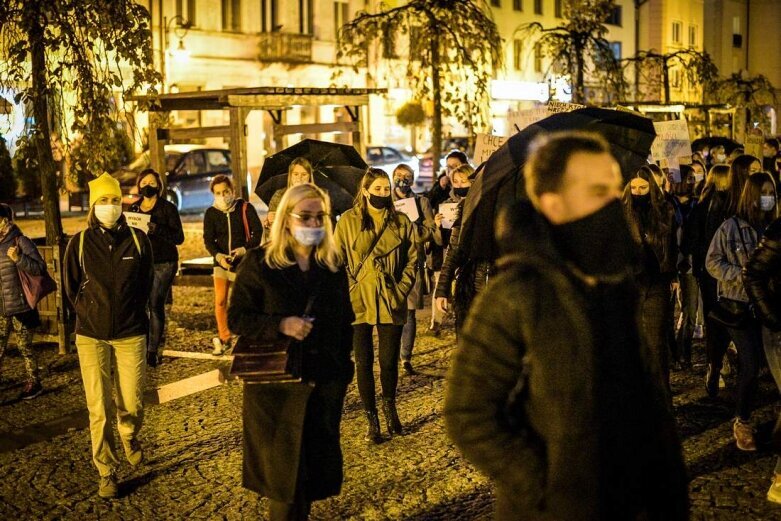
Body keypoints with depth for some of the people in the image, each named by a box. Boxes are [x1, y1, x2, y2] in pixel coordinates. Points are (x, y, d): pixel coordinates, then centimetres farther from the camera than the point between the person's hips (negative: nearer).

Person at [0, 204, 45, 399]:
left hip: (20, 307, -6)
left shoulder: (20, 242, -10)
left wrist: (19, 259, -27)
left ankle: (34, 382, 21)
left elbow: (40, 267, -15)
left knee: (25, 347, 6)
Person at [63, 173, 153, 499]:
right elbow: (71, 288, 9)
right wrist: (90, 316, 8)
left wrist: (132, 315, 9)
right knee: (99, 410, -1)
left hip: (131, 334, 0)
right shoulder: (80, 243, -2)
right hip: (91, 337, 0)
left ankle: (129, 437, 38)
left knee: (132, 404, 3)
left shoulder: (137, 240, -1)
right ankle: (106, 473, 13)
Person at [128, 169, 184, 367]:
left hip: (163, 264, -3)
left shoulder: (168, 208, 1)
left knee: (156, 306, -5)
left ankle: (153, 350, 2)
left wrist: (157, 229, -21)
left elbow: (179, 237, -5)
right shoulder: (134, 208, 14)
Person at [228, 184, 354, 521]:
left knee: (317, 465, 7)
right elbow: (237, 318, -6)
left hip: (325, 382, 3)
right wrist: (280, 325, -21)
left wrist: (344, 368, 8)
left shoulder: (333, 265, 7)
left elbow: (345, 322, 14)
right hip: (276, 384, -3)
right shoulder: (260, 262, -4)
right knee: (283, 467, 3)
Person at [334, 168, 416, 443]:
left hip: (390, 301, 1)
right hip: (358, 302, -1)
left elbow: (411, 259, 10)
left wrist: (401, 289, -1)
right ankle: (371, 420, 15)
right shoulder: (348, 221, 1)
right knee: (364, 362, 3)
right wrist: (349, 291, -6)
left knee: (389, 361, 5)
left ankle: (389, 407, 32)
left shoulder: (401, 222, 6)